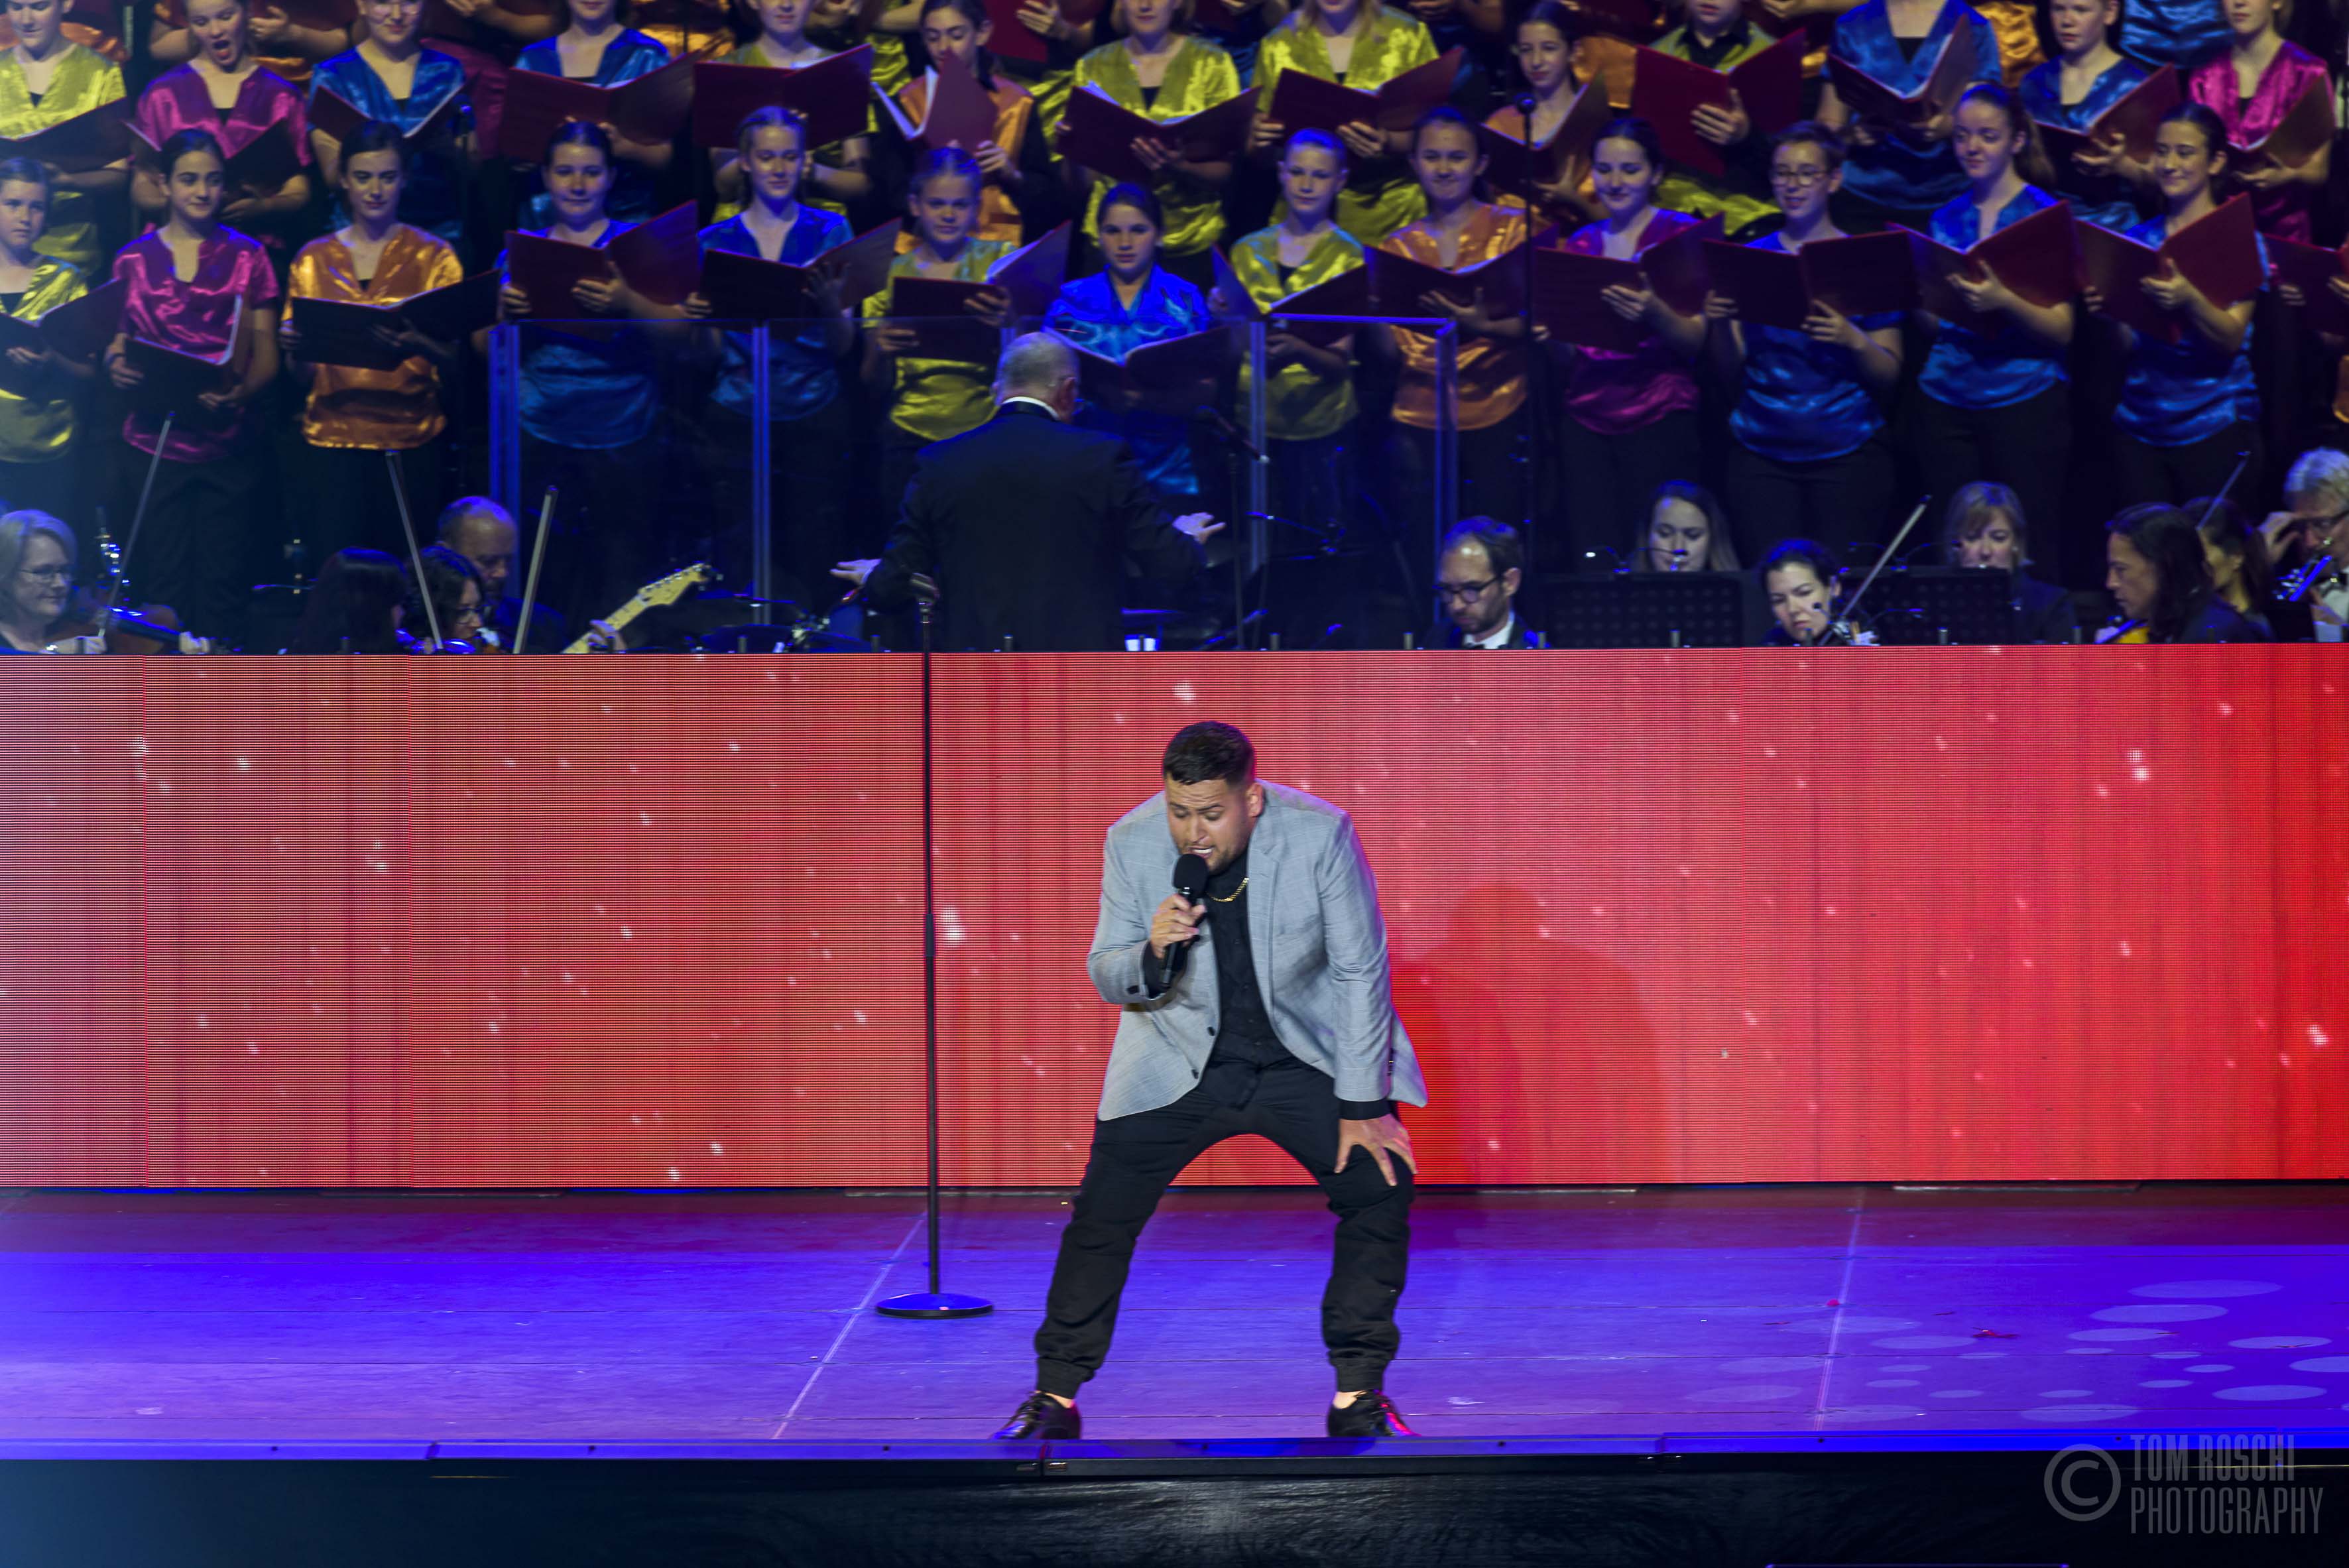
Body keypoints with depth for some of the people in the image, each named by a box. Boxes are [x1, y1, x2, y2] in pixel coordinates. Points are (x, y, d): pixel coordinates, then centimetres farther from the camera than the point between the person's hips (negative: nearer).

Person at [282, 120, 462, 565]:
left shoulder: (433, 257, 7)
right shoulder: (313, 261, 12)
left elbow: (454, 356, -1)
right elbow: (303, 375, 10)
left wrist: (419, 343, -22)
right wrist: (295, 349, -12)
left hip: (411, 436, -1)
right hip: (332, 438, 1)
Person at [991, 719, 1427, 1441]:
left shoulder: (1321, 834, -22)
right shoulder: (1133, 843, -17)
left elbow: (1360, 972, -14)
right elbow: (1106, 977, -7)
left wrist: (1361, 1108, -14)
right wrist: (1152, 953, -31)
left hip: (1306, 1054, -1)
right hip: (1181, 1057, 1)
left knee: (1381, 1184, -15)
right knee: (1102, 1212, -8)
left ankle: (1358, 1396, 0)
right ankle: (1056, 1395, 9)